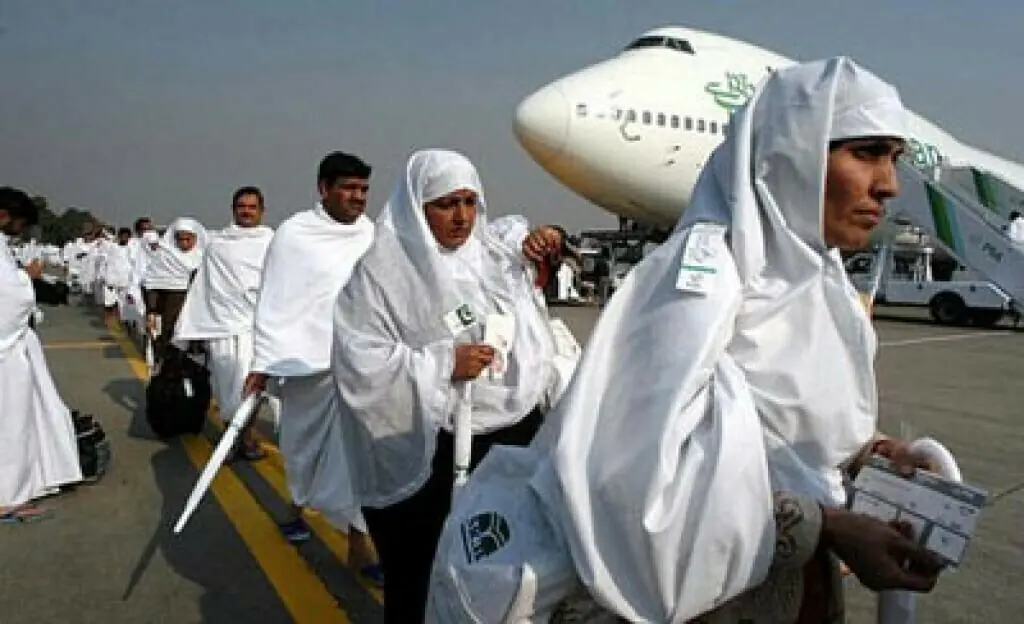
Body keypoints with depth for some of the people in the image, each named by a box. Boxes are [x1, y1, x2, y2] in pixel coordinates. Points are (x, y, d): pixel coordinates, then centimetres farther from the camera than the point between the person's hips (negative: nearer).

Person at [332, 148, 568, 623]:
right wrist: (444, 364, -21)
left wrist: (545, 236, 7)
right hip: (436, 454, -5)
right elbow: (361, 363, -16)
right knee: (425, 579, 6)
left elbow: (525, 230, 29)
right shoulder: (382, 273, -11)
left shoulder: (496, 245, 6)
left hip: (520, 431, 6)